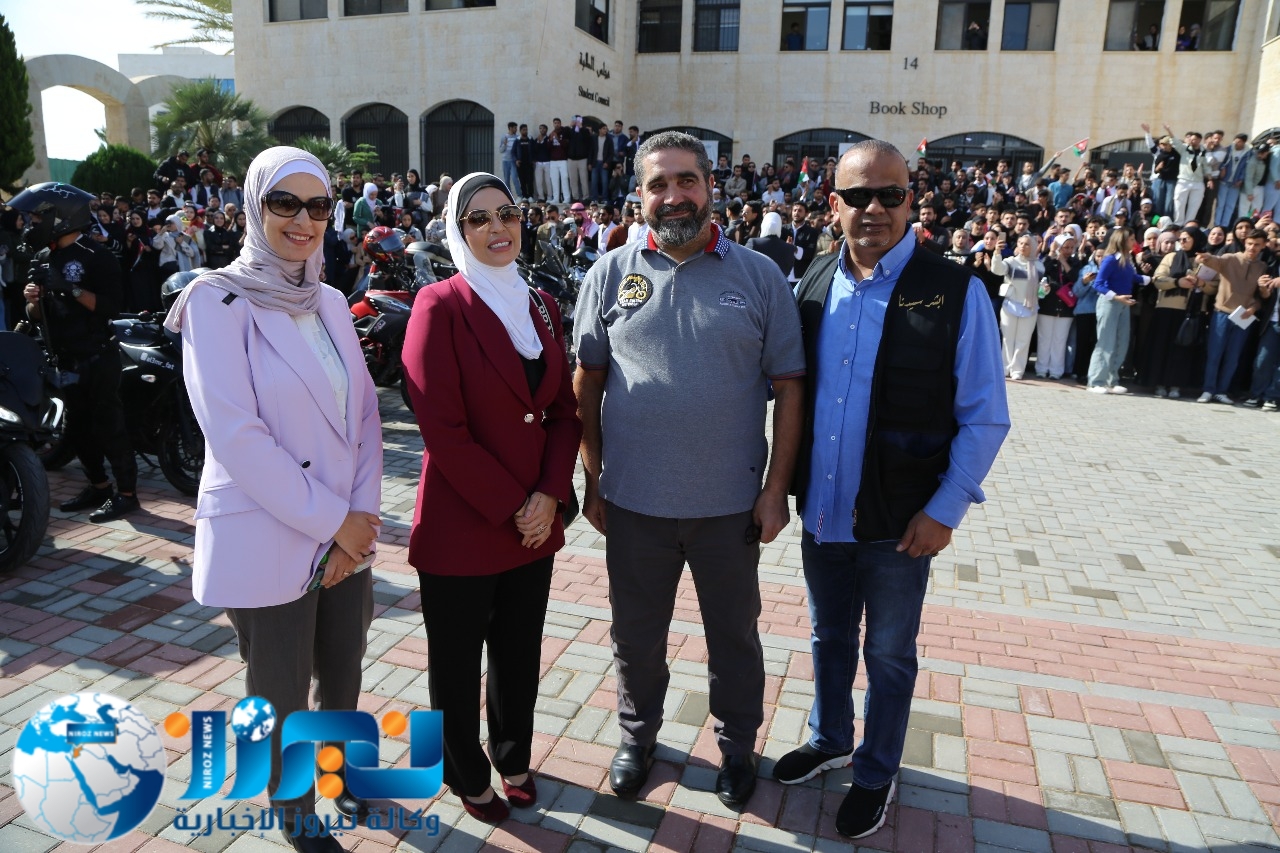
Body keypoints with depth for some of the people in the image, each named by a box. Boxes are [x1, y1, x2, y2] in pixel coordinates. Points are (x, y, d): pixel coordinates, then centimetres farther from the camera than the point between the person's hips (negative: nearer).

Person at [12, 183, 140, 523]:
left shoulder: (94, 256, -10)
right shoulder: (43, 259, 14)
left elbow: (110, 307, -19)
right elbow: (36, 315, 16)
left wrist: (70, 289, -27)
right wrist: (34, 299, -5)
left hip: (97, 357, -8)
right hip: (65, 360, 9)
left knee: (107, 425, -6)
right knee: (77, 428, 14)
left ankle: (126, 493, 1)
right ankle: (98, 486, 26)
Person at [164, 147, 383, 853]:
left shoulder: (329, 302, 7)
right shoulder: (219, 300, -11)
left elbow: (363, 412, 5)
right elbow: (234, 432, -19)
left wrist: (362, 515, -7)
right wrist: (334, 519, -17)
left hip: (346, 532, 5)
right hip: (266, 541, -5)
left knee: (342, 675, 19)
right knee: (281, 695, 13)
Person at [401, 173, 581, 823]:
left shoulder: (541, 305, 7)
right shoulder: (440, 307, -11)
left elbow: (563, 411, 6)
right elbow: (443, 429, -16)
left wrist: (549, 496, -7)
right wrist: (511, 506, -14)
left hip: (536, 521, 5)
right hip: (461, 525, -5)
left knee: (520, 654, 19)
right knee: (457, 663, 14)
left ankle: (513, 757, 44)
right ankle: (468, 775, 38)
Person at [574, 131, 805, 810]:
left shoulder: (758, 276, -2)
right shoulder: (611, 274, 0)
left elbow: (788, 386, -1)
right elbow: (587, 383, 3)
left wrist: (776, 489, -5)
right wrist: (593, 480, 1)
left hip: (731, 503, 0)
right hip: (634, 501, 1)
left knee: (734, 634, 17)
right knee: (636, 634, 18)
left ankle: (737, 744, 42)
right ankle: (637, 735, 44)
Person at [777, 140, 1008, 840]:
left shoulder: (954, 292, -12)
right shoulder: (811, 286, 1)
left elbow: (984, 417, -9)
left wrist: (945, 509, -12)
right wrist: (784, 482, 5)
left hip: (900, 523, -3)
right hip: (821, 512, 4)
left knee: (888, 656, 15)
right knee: (830, 638, 23)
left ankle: (875, 775, 39)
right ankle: (829, 740, 48)